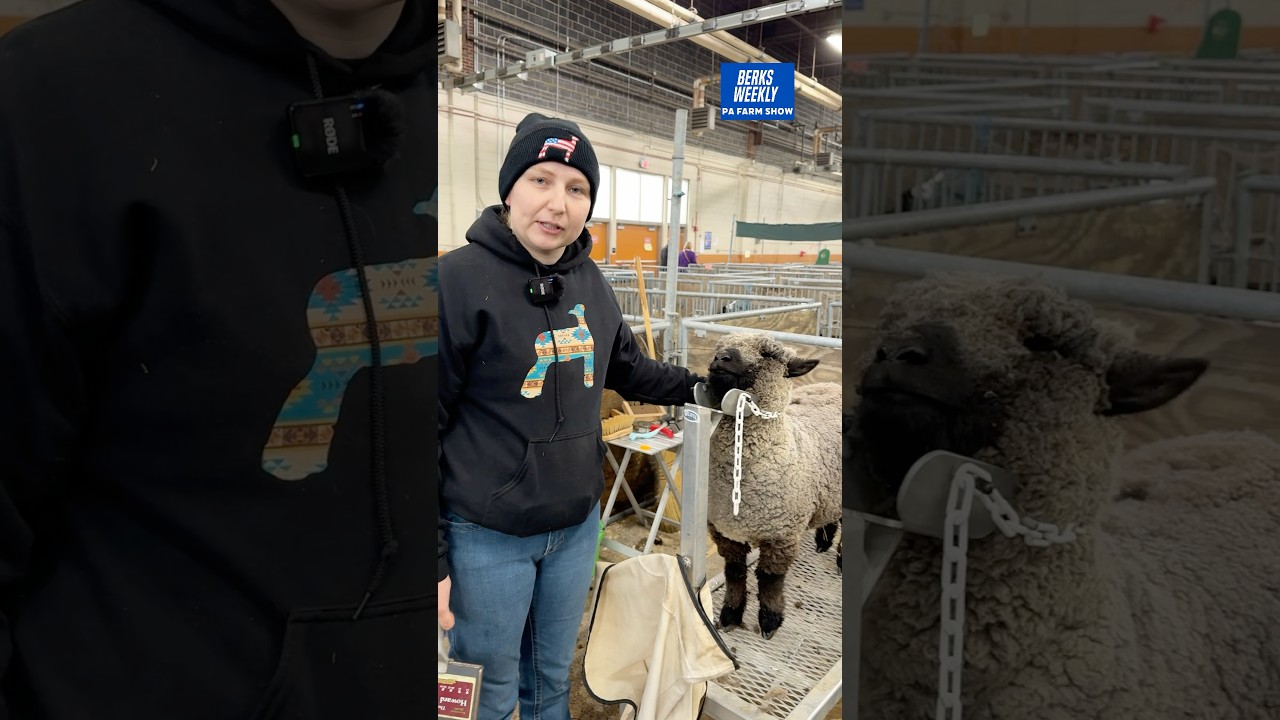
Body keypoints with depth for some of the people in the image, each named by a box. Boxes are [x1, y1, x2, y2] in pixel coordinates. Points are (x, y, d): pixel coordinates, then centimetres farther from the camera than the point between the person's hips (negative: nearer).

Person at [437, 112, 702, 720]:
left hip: (577, 525, 6)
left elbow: (625, 367, 20)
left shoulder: (590, 281, 2)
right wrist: (431, 558, -15)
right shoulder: (459, 278, -18)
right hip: (486, 538, -5)